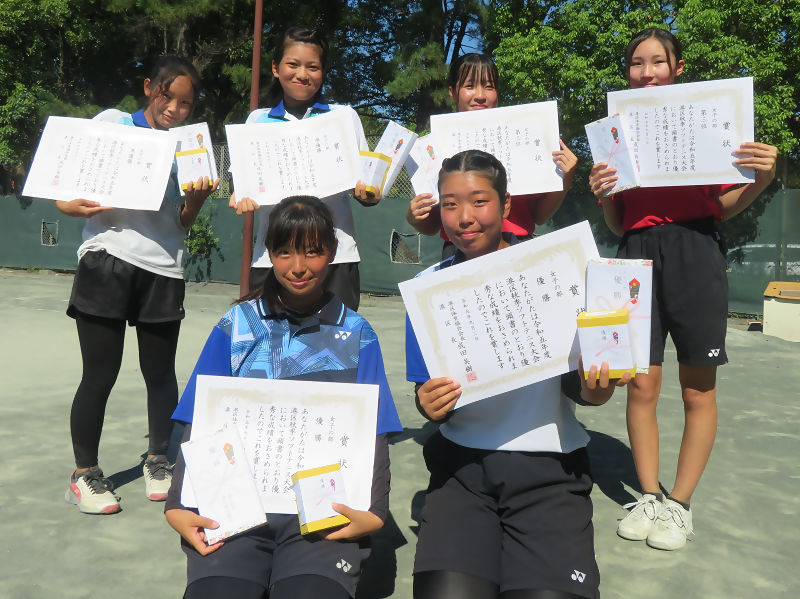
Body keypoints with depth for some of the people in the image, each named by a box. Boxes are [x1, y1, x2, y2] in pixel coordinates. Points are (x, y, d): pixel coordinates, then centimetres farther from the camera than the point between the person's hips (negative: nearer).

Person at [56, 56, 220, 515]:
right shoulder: (113, 123, 8)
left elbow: (185, 222, 8)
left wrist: (198, 196, -12)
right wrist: (74, 205, -16)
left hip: (163, 270, 2)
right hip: (107, 260, -2)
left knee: (160, 373, 8)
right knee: (100, 374, 0)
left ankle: (159, 460, 27)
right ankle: (85, 474, 16)